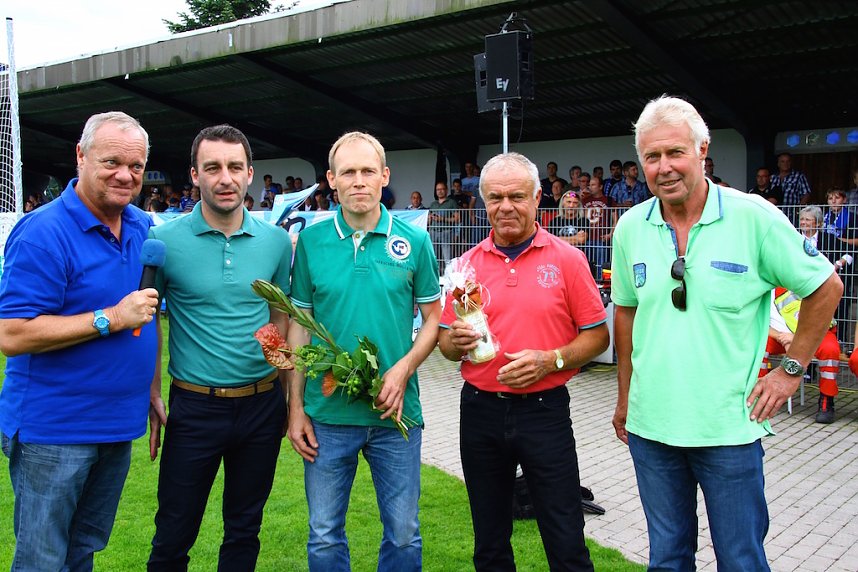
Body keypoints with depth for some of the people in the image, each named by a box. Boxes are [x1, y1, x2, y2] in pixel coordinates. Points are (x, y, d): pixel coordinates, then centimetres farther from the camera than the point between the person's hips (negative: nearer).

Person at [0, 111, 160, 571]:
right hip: (54, 430, -6)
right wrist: (112, 319, -23)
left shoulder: (143, 228, 5)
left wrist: (152, 391, 12)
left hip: (119, 426, 7)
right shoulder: (43, 233, -17)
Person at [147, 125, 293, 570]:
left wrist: (288, 395, 10)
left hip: (262, 405, 3)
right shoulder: (164, 241, -8)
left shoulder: (276, 241, 0)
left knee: (245, 530, 17)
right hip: (194, 406, -2)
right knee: (173, 536, 9)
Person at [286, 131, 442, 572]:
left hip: (396, 412, 0)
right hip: (327, 414, 0)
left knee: (403, 535, 12)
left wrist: (404, 369, -13)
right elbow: (299, 325, 4)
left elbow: (434, 318, 4)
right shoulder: (310, 240, 0)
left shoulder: (413, 241, -1)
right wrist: (296, 407, 1)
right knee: (324, 536, 12)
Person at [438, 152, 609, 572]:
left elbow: (597, 335, -1)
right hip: (480, 411, 3)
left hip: (544, 409, -3)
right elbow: (446, 342, 11)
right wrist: (456, 341, -12)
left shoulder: (567, 259, -2)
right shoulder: (468, 264, 5)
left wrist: (550, 360, -16)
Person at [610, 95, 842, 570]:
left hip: (727, 426, -3)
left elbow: (825, 287, 0)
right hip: (650, 424, 4)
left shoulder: (753, 216, -10)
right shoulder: (631, 227, 1)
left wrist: (790, 369, -2)